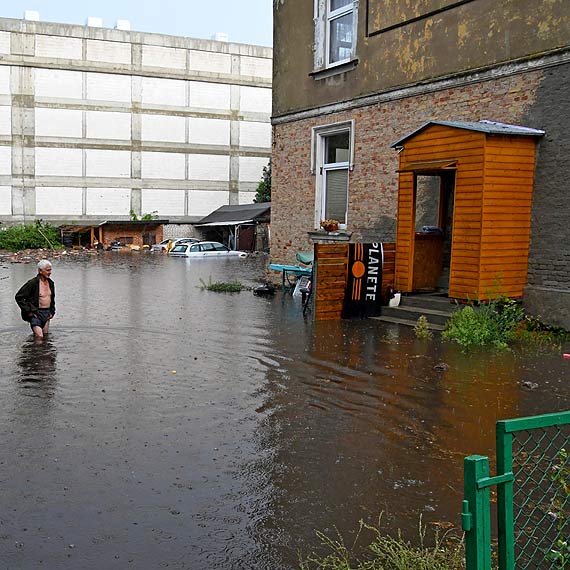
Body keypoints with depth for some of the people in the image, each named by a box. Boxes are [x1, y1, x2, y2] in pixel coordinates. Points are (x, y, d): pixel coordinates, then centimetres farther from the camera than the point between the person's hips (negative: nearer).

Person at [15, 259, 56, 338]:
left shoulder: (50, 283, 9)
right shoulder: (32, 283, -14)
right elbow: (19, 297, -12)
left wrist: (52, 311, 15)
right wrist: (28, 311, -14)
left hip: (47, 313, 7)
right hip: (36, 313, -7)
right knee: (39, 337, -16)